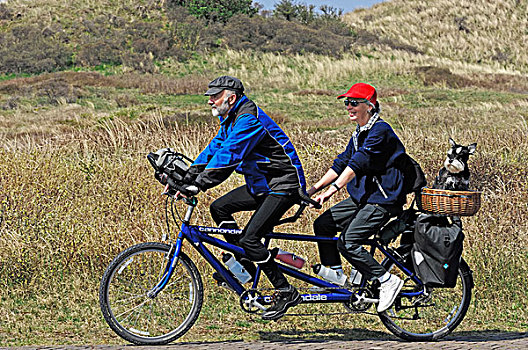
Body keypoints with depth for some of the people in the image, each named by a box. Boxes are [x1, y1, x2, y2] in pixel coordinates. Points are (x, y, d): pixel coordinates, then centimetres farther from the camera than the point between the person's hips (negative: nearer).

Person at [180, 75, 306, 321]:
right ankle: (244, 265, 12)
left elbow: (228, 154, -29)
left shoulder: (248, 119, -21)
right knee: (219, 208, 5)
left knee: (250, 238, -18)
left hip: (284, 185, -10)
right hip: (261, 183, 10)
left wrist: (201, 183, -33)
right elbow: (215, 148, 13)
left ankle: (286, 293, -10)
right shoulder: (231, 119, 11)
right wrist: (189, 176, 2)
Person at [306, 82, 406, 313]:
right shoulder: (359, 134, 13)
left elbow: (358, 164, -26)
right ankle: (336, 277, 14)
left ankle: (388, 282, -11)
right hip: (363, 197, 10)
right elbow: (341, 163, 14)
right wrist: (315, 188, 5)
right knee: (323, 224, 5)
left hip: (383, 200, -10)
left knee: (347, 242, -20)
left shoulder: (380, 130, -17)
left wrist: (332, 189, -32)